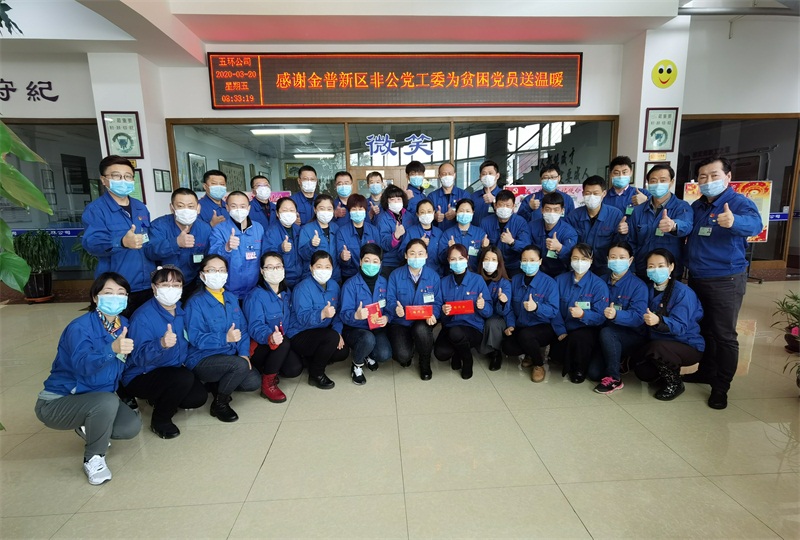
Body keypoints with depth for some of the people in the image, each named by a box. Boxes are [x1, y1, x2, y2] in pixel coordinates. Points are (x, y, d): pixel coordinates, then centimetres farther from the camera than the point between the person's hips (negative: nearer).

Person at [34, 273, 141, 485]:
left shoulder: (123, 324, -4)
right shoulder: (80, 327, -23)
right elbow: (82, 364, -42)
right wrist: (112, 349, -57)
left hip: (94, 398, 6)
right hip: (56, 403, -6)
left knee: (132, 425, -14)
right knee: (108, 402, -34)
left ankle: (89, 427, 18)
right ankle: (93, 459, -8)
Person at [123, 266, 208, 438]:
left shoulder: (182, 311, -2)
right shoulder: (143, 316, -22)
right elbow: (139, 357, -31)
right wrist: (161, 344, -49)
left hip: (174, 369, 7)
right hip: (141, 377, -6)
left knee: (199, 397, -11)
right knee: (184, 379, -31)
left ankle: (160, 399, 19)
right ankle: (160, 421, -5)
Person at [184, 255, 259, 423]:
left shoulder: (232, 299, 8)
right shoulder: (196, 302, -12)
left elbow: (243, 329, 3)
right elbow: (196, 338, -20)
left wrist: (244, 353, -11)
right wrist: (225, 338, -31)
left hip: (230, 356, 6)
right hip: (202, 359, -6)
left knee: (254, 382, -11)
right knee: (240, 365, -31)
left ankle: (216, 384, 17)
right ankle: (219, 403, -5)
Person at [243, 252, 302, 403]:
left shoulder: (286, 292, 5)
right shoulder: (256, 296, -17)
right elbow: (255, 327, -29)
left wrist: (279, 336, -4)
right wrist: (270, 337, -49)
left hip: (281, 344, 6)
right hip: (257, 345, -6)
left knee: (295, 369, -18)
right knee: (284, 342, -34)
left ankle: (266, 367, 13)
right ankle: (267, 384, -15)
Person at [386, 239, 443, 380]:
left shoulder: (433, 276, -1)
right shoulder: (395, 275, -3)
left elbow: (437, 302, -4)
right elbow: (390, 300, -6)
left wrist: (433, 315, -25)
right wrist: (396, 308, -29)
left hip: (423, 322, 1)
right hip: (400, 321, -1)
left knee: (421, 329, -38)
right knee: (403, 356, -24)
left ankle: (425, 363, -4)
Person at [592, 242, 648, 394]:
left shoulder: (638, 285, -11)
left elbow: (638, 317, -24)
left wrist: (616, 315, -41)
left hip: (632, 337, -4)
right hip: (607, 341, 4)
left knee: (607, 332, -36)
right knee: (594, 373, -14)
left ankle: (614, 378, -19)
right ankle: (619, 362, 19)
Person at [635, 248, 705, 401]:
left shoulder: (683, 292, -18)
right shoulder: (649, 290, 2)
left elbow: (680, 326, -29)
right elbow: (646, 320, 7)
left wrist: (658, 321, -46)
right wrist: (647, 319, -13)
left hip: (689, 346, -6)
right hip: (658, 343, 6)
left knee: (656, 347, -35)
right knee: (642, 371, -14)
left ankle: (675, 384, -7)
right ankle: (670, 370, 19)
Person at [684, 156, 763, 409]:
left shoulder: (740, 203, -11)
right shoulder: (696, 206, 9)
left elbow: (754, 224, -31)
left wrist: (734, 221, -54)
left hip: (725, 281, -6)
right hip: (696, 279, 7)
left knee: (724, 335, -1)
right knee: (703, 329, 18)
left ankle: (720, 387, 11)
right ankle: (707, 372, 34)